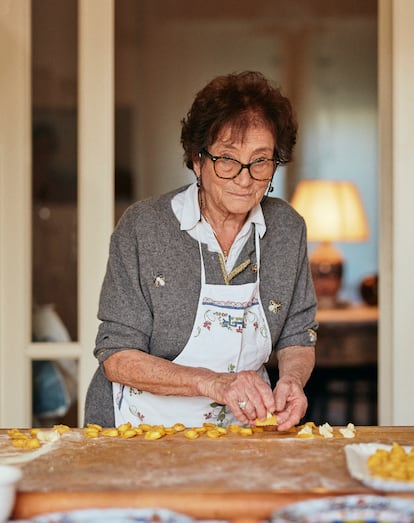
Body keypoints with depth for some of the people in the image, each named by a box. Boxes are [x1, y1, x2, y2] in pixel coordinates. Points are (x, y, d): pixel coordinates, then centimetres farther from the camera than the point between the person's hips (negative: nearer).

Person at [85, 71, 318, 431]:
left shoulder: (287, 229, 1)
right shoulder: (142, 227, -11)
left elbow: (297, 339, 9)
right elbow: (117, 358, -12)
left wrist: (292, 380, -14)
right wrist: (212, 383, -26)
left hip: (242, 429, 1)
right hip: (142, 428, 0)